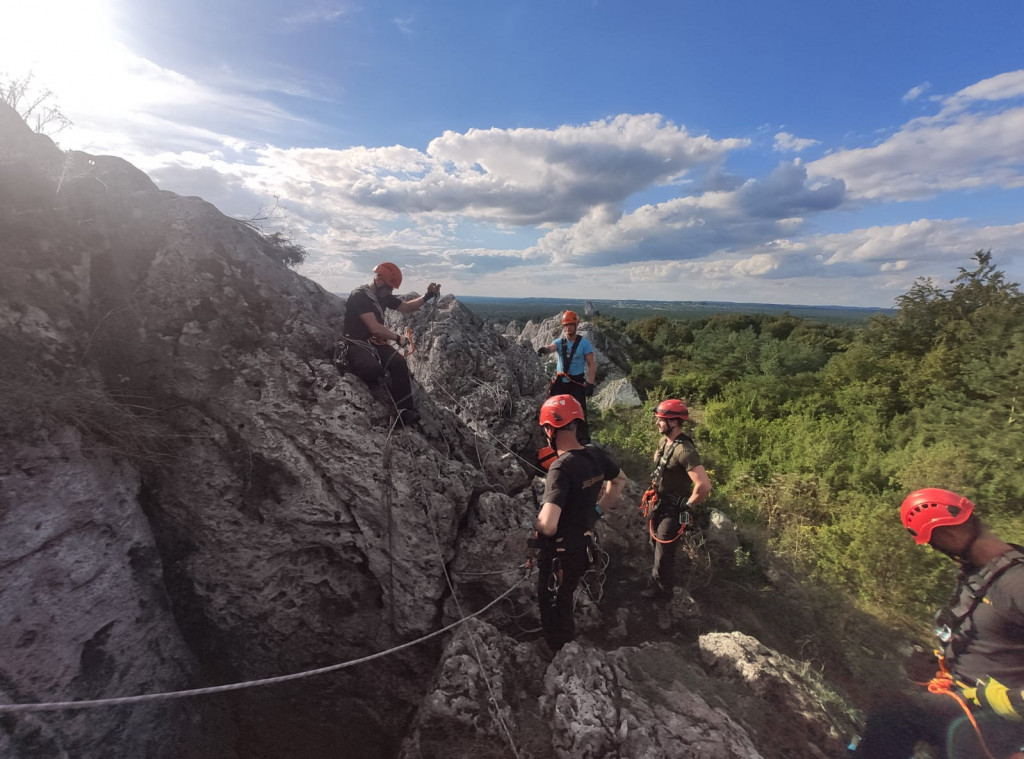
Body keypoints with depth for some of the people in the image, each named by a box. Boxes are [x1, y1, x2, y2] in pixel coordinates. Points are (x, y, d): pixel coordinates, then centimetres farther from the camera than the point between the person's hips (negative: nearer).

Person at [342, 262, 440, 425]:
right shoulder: (359, 296, -15)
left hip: (375, 342, 7)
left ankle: (405, 409, -24)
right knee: (374, 369, -36)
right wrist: (397, 338, -10)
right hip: (355, 343, -6)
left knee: (399, 363, -22)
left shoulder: (384, 296, 10)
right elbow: (374, 327, -21)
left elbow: (406, 307, 17)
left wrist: (427, 297, 2)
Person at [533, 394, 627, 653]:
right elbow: (620, 480, 14)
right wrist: (598, 509, 16)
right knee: (559, 601, 29)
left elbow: (548, 526, -39)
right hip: (585, 545, 8)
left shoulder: (560, 469, -30)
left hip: (562, 554, -8)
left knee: (556, 609, 16)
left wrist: (538, 524, -16)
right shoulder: (595, 454, -7)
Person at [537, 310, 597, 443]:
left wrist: (590, 383, -16)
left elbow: (592, 364, -6)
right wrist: (544, 349, -45)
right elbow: (551, 347, -20)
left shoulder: (584, 343, -4)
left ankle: (584, 439, -2)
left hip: (577, 383, -4)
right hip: (560, 382, 4)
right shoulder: (560, 342, 4)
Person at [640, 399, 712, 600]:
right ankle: (657, 576, 51)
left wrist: (688, 506, -22)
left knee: (664, 551, 9)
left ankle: (662, 589, 32)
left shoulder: (684, 450, -31)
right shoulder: (664, 441, -2)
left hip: (673, 509, -9)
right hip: (659, 502, 9)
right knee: (656, 544, 27)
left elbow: (704, 485, -37)